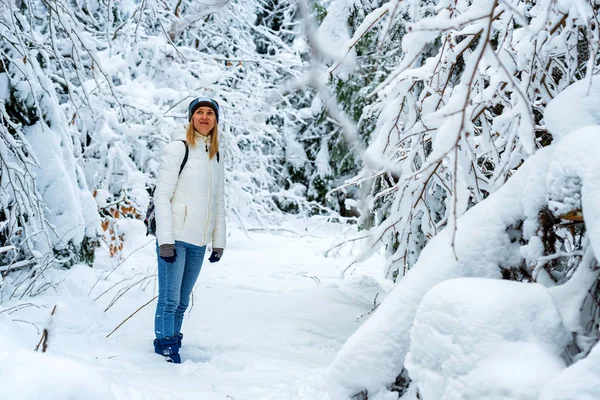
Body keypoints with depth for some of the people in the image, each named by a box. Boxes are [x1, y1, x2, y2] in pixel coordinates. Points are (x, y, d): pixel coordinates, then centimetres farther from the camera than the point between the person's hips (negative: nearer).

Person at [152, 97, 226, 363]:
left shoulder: (217, 159, 14)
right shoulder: (176, 150, -4)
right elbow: (162, 196, -8)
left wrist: (219, 241, 14)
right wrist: (165, 239, -15)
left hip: (199, 242, 6)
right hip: (175, 238, -5)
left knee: (182, 301, 11)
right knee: (169, 299, -5)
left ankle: (172, 346, 19)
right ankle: (166, 350, 5)